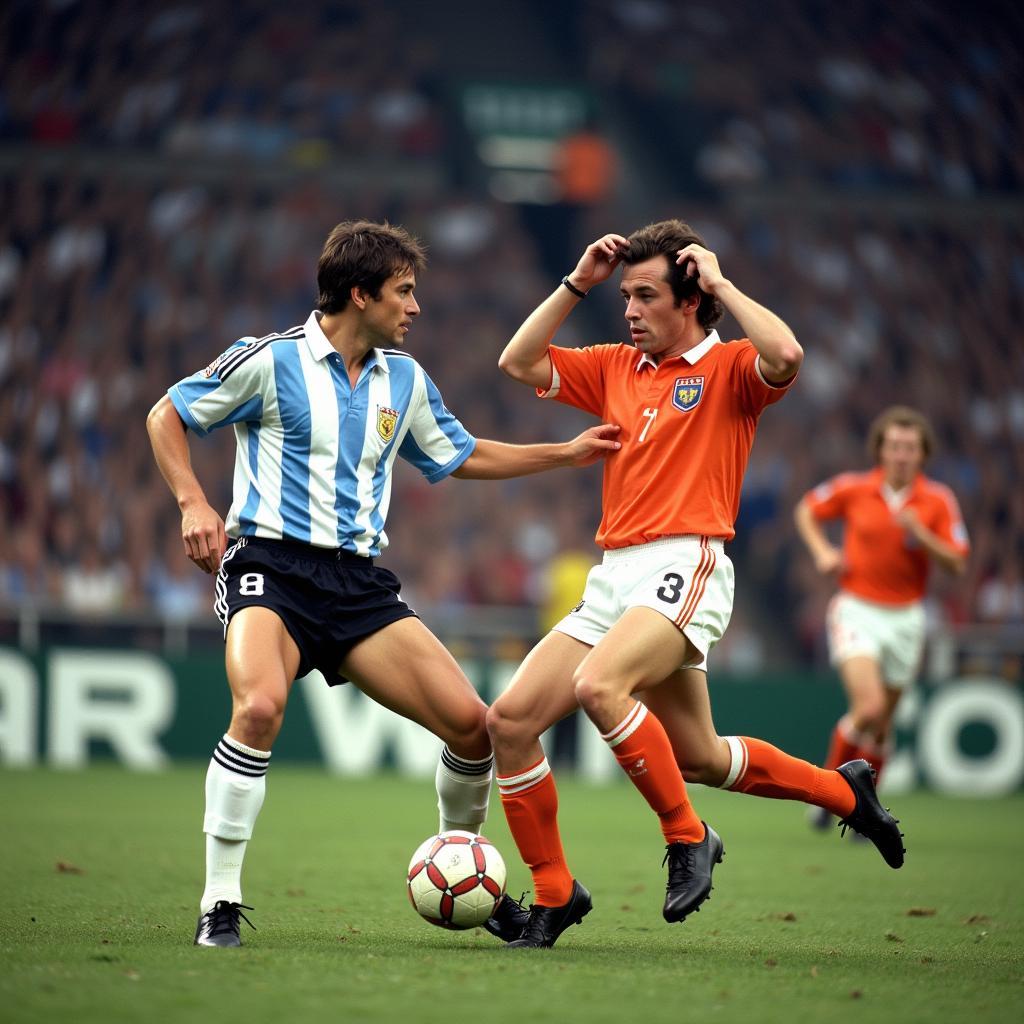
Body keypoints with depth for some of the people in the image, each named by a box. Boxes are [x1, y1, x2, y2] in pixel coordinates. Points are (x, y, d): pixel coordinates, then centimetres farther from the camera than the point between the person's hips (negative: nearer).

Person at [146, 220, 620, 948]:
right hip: (272, 562, -5)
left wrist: (567, 453, 22)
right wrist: (194, 504, -7)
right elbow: (167, 416, 7)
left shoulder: (403, 379, 14)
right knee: (260, 706, -34)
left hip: (360, 581, 5)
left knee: (471, 723, -6)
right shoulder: (271, 361, -3)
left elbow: (463, 456, 29)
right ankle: (221, 902, -22)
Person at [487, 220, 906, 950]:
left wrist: (720, 283, -10)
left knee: (600, 686, -33)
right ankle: (554, 894, 16)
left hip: (685, 569, -7)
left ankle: (688, 837, -14)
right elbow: (519, 362, 18)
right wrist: (578, 283, 12)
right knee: (509, 720, 2)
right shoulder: (616, 369, 19)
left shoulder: (728, 369, 1)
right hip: (614, 579, 8)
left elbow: (786, 355, -22)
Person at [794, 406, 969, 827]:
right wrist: (822, 551, -3)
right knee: (869, 707, -22)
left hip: (905, 617, 3)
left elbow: (957, 564, -6)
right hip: (857, 611, -2)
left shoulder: (938, 501, -3)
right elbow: (806, 510, 13)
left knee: (882, 726, 10)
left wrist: (920, 534, -21)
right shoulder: (853, 489, -5)